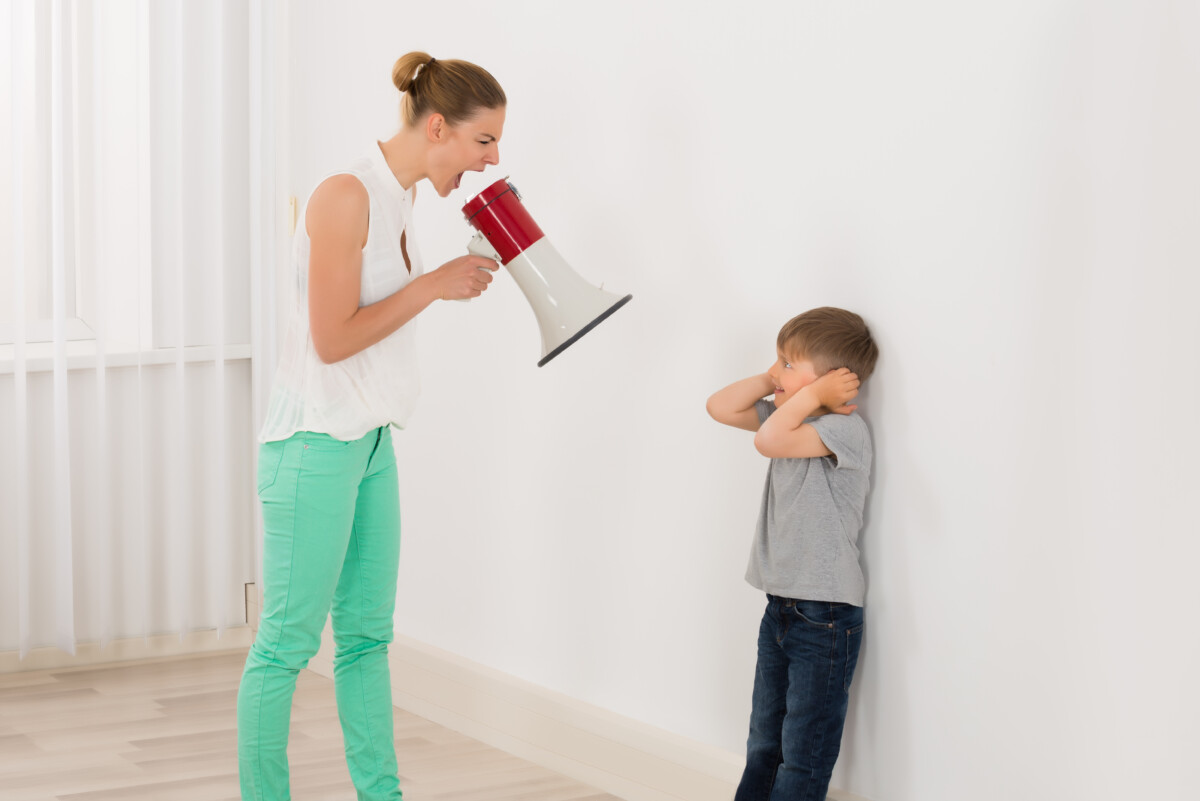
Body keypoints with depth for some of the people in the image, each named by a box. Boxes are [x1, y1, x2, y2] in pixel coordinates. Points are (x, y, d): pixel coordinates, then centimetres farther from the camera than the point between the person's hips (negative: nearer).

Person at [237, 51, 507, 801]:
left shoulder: (398, 197, 11)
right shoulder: (345, 196, -16)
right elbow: (332, 338, -18)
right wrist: (435, 285, -13)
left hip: (370, 442, 9)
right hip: (315, 442, -9)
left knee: (368, 635, 12)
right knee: (288, 642, -2)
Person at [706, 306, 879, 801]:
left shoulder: (846, 430, -16)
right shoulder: (793, 420, 11)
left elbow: (769, 440, -29)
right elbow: (721, 408, 14)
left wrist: (811, 392, -18)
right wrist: (772, 381, 5)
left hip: (825, 616, -9)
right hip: (779, 610, 9)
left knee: (804, 755, -2)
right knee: (763, 745, 16)